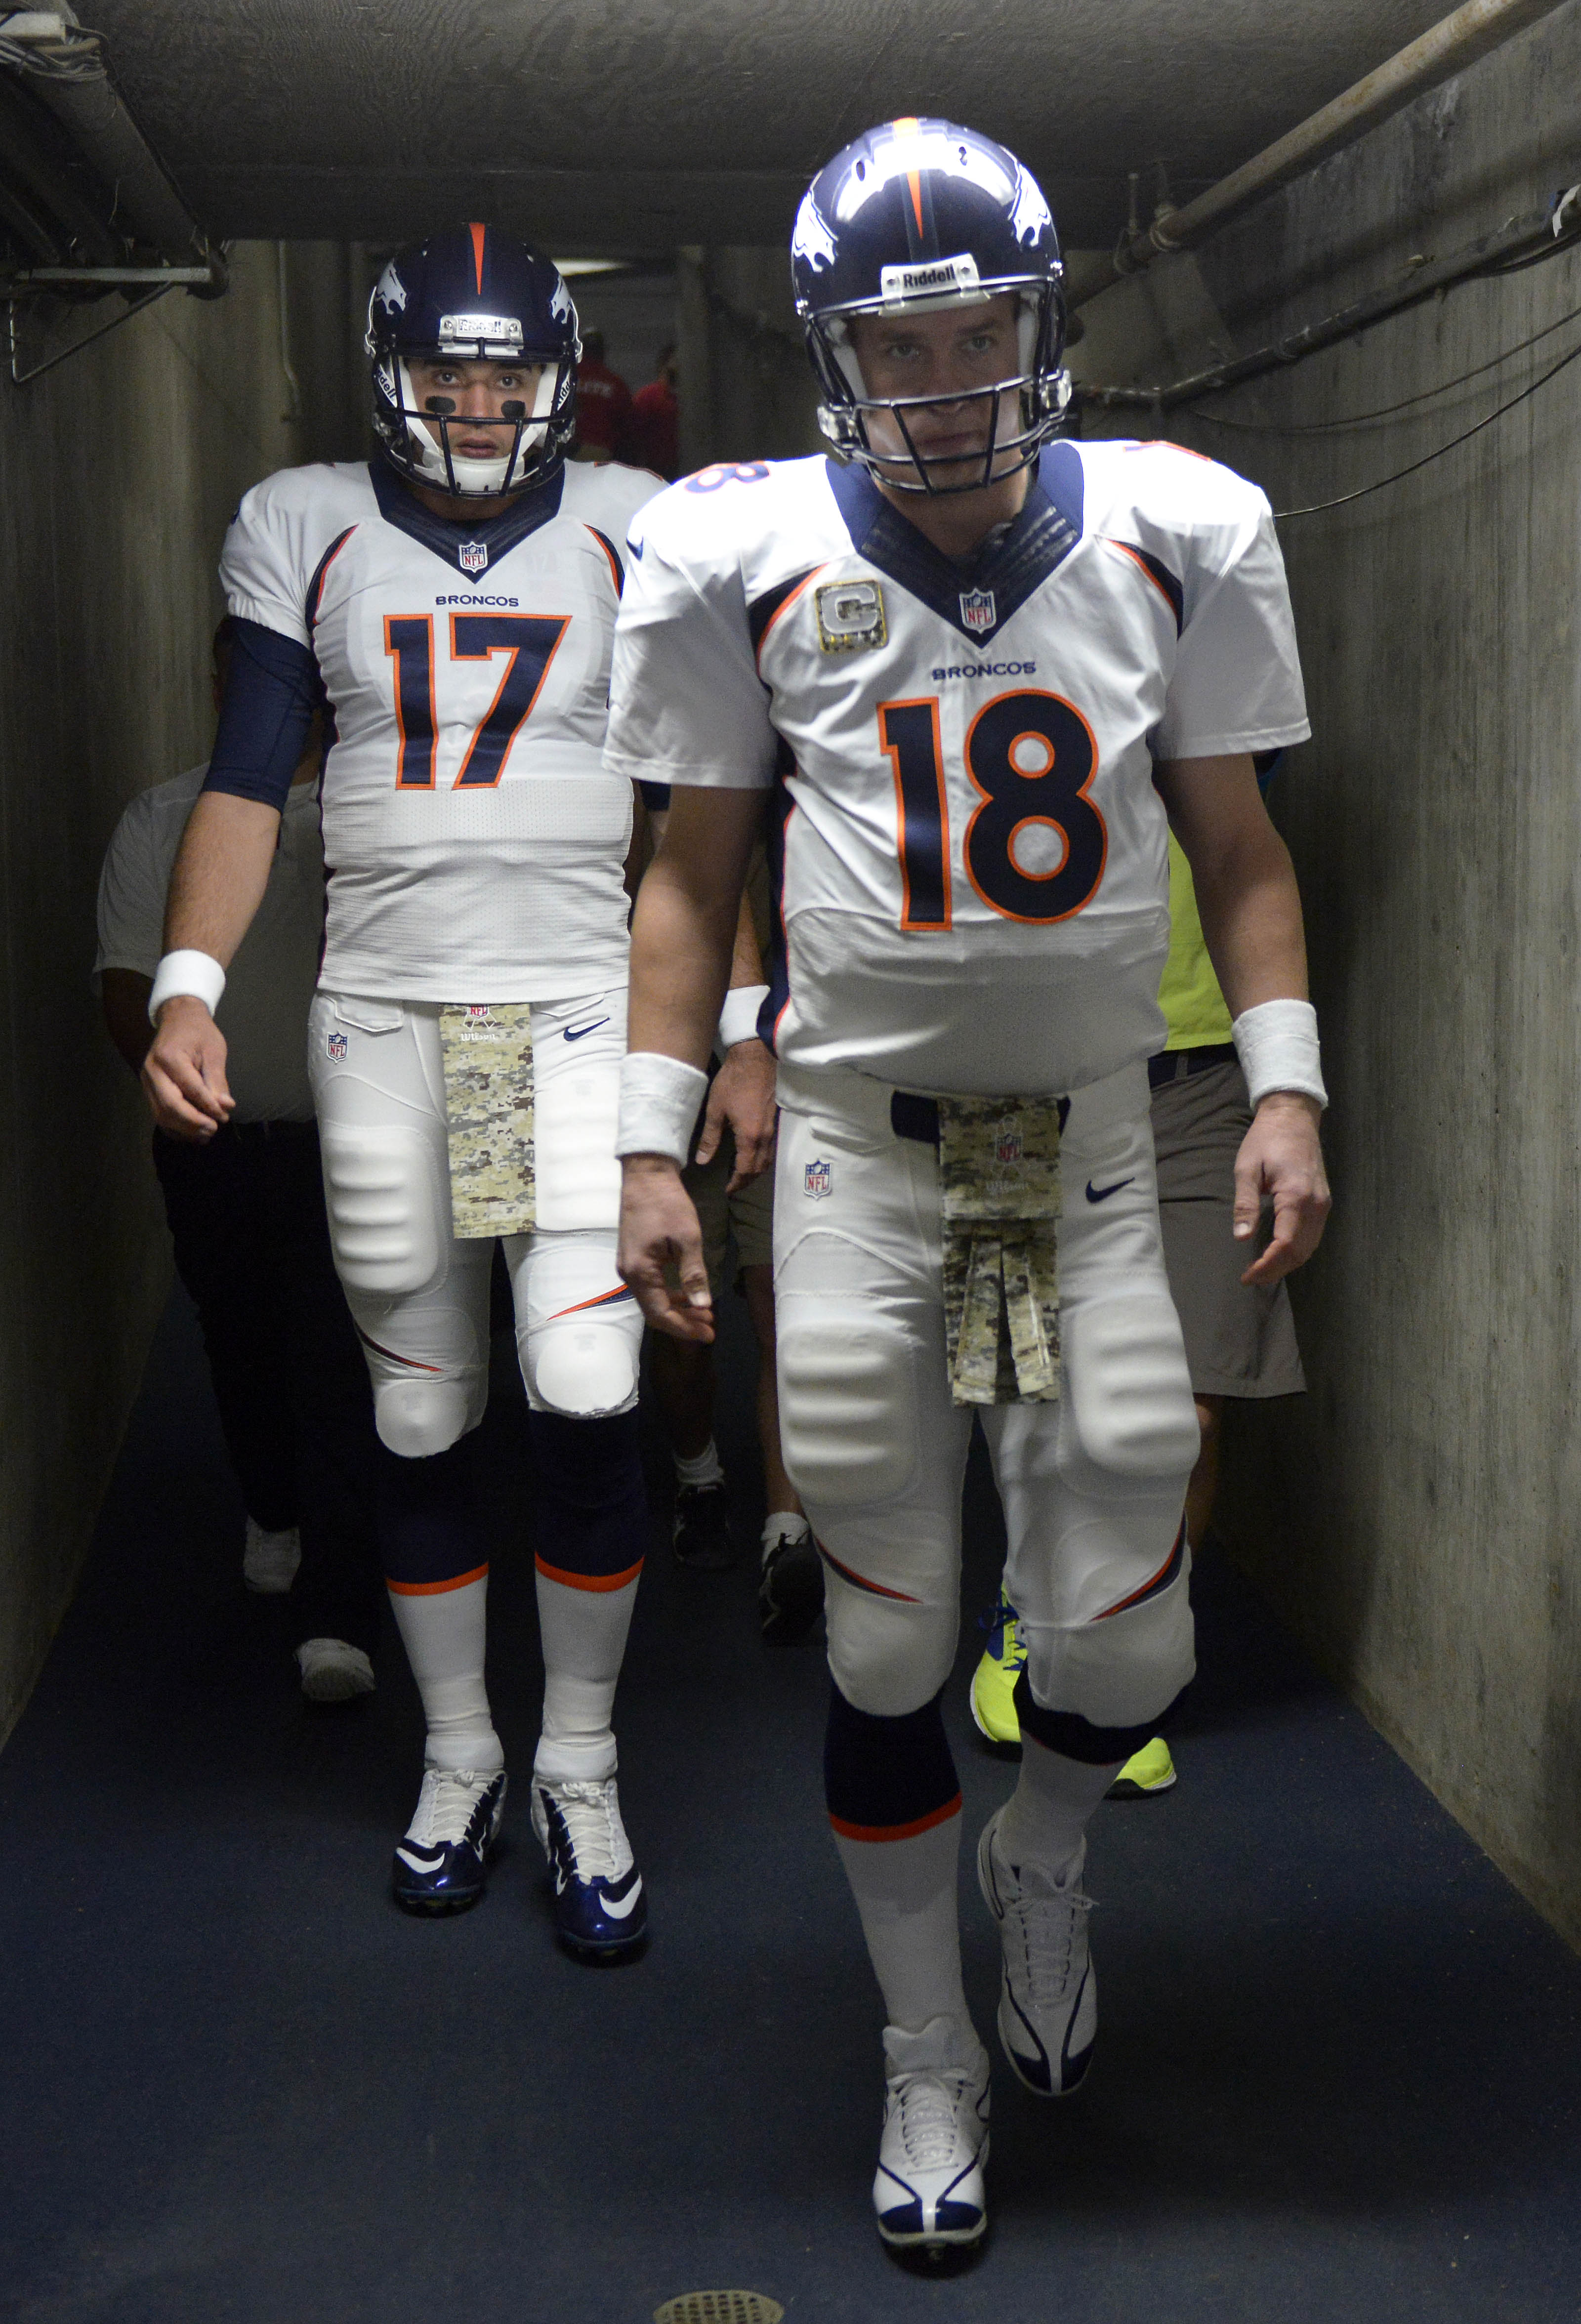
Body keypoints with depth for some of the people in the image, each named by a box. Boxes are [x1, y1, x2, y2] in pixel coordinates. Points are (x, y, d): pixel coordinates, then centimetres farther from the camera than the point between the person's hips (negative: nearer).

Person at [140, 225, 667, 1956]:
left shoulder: (639, 534, 7)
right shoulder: (304, 531, 7)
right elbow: (245, 787, 3)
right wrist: (187, 987, -10)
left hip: (582, 1006, -1)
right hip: (381, 1016, 1)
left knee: (586, 1399, -11)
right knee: (420, 1416, 6)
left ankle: (580, 1769, 9)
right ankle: (458, 1757, 24)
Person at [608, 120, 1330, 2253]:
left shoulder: (1175, 536, 2)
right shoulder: (746, 561, -1)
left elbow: (1235, 840, 9)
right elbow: (696, 873, 5)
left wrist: (1286, 1085, -1)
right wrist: (651, 1149, -1)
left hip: (1092, 1150, 1)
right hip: (859, 1148, -1)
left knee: (1124, 1646, -1)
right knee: (889, 1649, 4)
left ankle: (1042, 1855, 36)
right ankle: (930, 2063, 26)